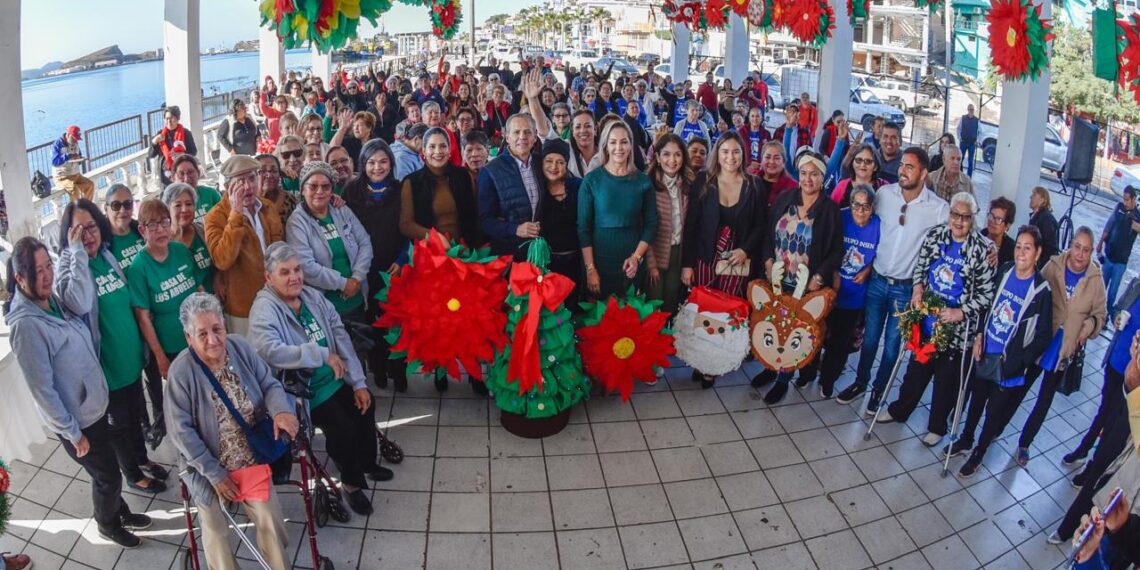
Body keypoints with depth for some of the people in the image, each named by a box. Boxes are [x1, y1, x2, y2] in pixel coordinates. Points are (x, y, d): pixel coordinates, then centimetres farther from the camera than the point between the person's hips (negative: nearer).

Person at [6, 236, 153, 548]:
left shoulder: (54, 301, -3)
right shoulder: (26, 324, -27)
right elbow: (42, 389, -23)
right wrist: (73, 433, -18)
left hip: (94, 404, 7)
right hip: (75, 418, -7)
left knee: (106, 471, 25)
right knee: (108, 476, 13)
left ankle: (120, 512, 48)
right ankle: (108, 524, 39)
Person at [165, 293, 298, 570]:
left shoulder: (240, 347, -11)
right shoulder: (182, 371, -22)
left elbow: (269, 384, -4)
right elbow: (181, 430, -18)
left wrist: (281, 410, -28)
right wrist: (214, 473, -16)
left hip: (253, 459, 3)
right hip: (209, 467, -2)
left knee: (270, 522, 3)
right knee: (217, 535, 10)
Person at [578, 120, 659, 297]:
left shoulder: (643, 181, 2)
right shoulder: (591, 180, -3)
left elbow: (651, 224, 5)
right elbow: (583, 227, -4)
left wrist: (636, 257, -8)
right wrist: (590, 268, -10)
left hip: (632, 264, 2)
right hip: (599, 261, -1)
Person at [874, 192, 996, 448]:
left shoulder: (982, 249, -17)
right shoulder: (934, 235, -5)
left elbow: (986, 293, -13)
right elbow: (920, 267, 9)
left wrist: (960, 313, -21)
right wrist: (917, 288, -8)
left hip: (957, 326, -3)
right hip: (927, 318, 3)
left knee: (947, 378, 14)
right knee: (917, 368, 21)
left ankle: (937, 426, 34)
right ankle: (899, 409, 42)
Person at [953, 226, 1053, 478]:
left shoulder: (1042, 290, -18)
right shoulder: (1004, 271, -4)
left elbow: (1043, 337, -11)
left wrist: (1016, 363, -16)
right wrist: (979, 335, 2)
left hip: (1009, 365, -4)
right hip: (985, 354, 4)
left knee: (994, 411, 12)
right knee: (976, 400, 23)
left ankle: (978, 455, 31)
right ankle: (966, 439, 45)